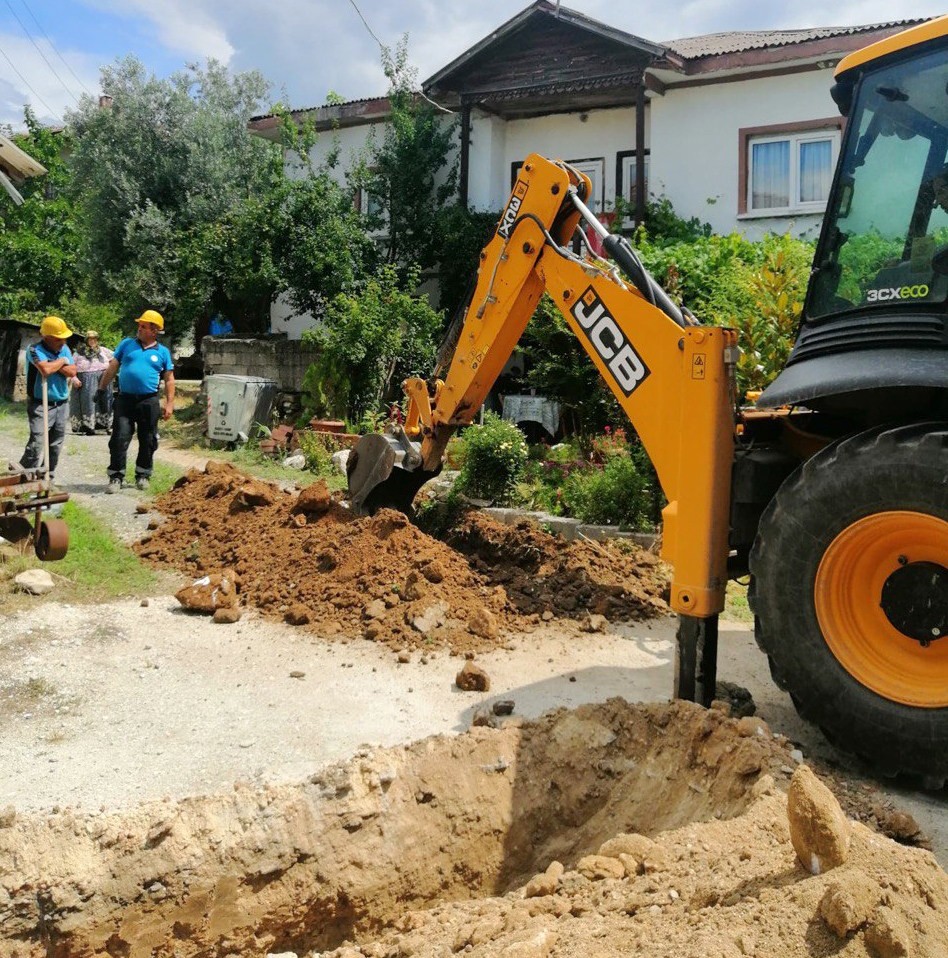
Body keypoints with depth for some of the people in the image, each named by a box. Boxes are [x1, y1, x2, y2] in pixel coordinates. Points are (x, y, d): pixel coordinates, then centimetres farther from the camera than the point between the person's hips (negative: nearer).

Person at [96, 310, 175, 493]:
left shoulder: (163, 352, 8)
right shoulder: (126, 344, 10)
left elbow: (169, 380, 9)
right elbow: (111, 369, 12)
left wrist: (169, 404, 1)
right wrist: (101, 390, 7)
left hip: (149, 401, 0)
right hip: (125, 400, 0)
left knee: (148, 441, 7)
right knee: (119, 439, -5)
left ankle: (143, 475, 22)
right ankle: (116, 477, 1)